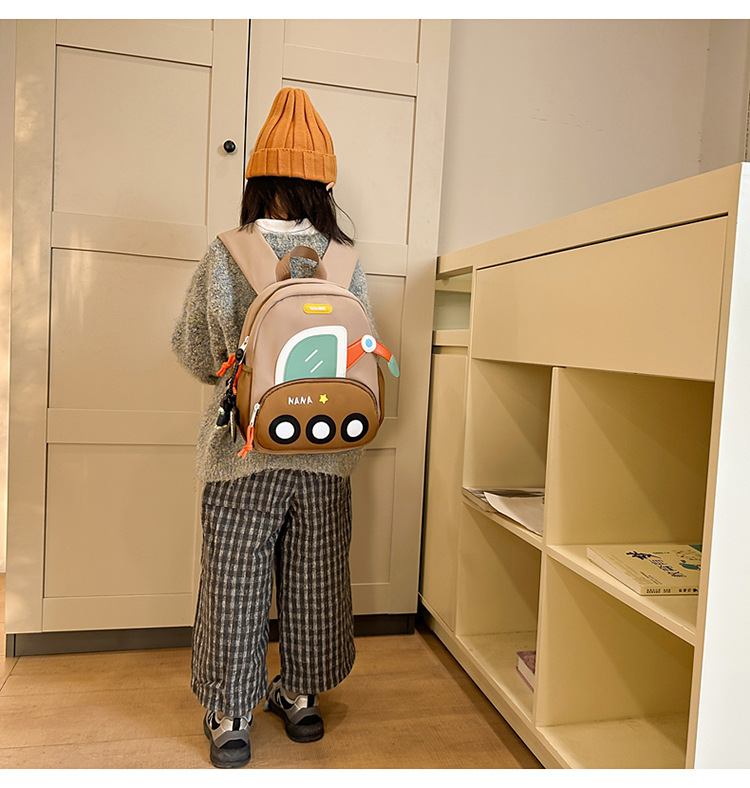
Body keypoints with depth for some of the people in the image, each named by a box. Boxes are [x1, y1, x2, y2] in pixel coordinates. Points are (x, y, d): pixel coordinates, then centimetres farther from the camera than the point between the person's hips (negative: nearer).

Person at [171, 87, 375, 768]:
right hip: (324, 451, 2)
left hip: (244, 447, -1)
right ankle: (301, 697, 33)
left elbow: (194, 351, 1)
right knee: (313, 578, 16)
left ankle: (230, 719, 24)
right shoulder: (347, 260, -4)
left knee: (236, 580, 11)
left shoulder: (225, 256, -8)